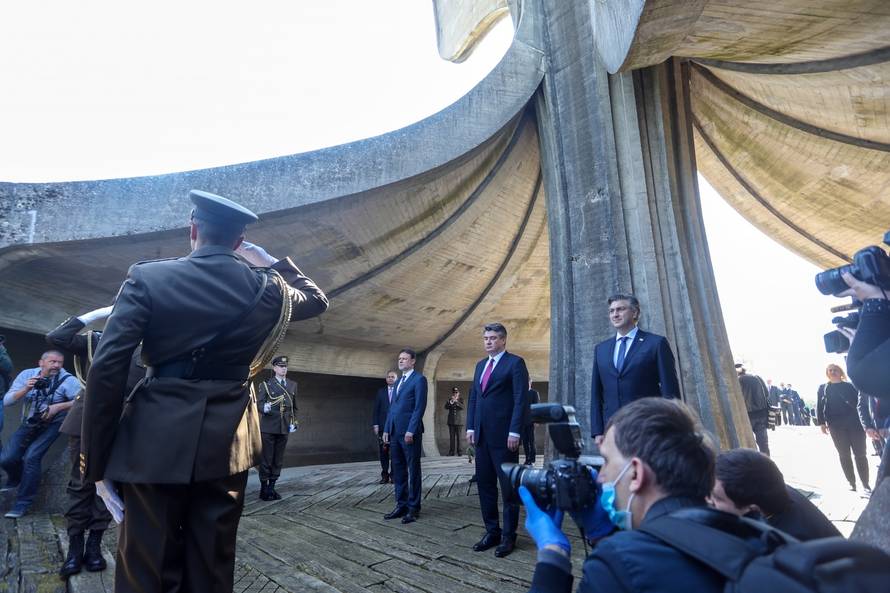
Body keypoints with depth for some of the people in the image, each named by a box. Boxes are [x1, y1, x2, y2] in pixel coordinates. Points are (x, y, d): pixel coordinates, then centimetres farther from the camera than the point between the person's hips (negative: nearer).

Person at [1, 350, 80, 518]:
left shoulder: (67, 380, -20)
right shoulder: (26, 374, -9)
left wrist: (58, 406, -35)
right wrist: (25, 389, -28)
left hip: (51, 425, -4)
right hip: (28, 424, 4)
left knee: (31, 457, -17)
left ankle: (23, 502, 2)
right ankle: (17, 480, 35)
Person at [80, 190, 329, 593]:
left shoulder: (147, 278, -5)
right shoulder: (266, 286, 0)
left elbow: (106, 371, -9)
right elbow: (316, 299, 21)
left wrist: (98, 460, -2)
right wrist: (271, 262, 22)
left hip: (154, 443, -1)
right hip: (227, 444, 2)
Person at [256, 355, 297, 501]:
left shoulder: (292, 385, 11)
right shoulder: (266, 384, -1)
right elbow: (259, 403, -5)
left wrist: (293, 422, 8)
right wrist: (265, 407, -26)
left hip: (284, 428, 4)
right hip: (268, 427, -4)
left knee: (278, 459, 8)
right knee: (266, 459, 1)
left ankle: (271, 487, 19)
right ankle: (263, 489, 12)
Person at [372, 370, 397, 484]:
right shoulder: (380, 392, 11)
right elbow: (376, 409, 8)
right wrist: (375, 424, -1)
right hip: (383, 426, 2)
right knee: (383, 452, 4)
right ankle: (384, 475, 13)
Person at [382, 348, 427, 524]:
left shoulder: (419, 379, -5)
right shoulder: (398, 381, 20)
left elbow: (420, 407, -13)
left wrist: (411, 430, -19)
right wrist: (387, 429, 13)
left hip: (410, 432, -8)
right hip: (395, 432, 8)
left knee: (413, 470, 1)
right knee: (398, 470, 11)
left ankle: (413, 508, 9)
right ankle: (401, 505, 19)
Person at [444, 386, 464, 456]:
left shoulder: (461, 400, 7)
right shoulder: (449, 400, 11)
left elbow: (462, 407, -12)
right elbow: (446, 407, -3)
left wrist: (456, 401, -24)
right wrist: (451, 402, -19)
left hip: (459, 421, -2)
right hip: (451, 421, 2)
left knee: (458, 437, -3)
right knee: (451, 437, 1)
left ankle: (459, 451, 1)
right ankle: (451, 451, 4)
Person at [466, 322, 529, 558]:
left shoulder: (515, 363, -5)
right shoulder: (480, 365, 16)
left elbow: (521, 399, -11)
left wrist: (515, 432, -16)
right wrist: (470, 427, 8)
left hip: (504, 435, -7)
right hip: (482, 435, 7)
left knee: (508, 486, 3)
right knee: (485, 484, 11)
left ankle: (508, 536, 15)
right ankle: (492, 531, 22)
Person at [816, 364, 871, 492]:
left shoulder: (850, 386, 8)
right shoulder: (823, 388, 9)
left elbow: (860, 402, 5)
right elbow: (819, 406, 6)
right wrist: (821, 423, -2)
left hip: (855, 423, -1)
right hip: (836, 426, 1)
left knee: (860, 454, 0)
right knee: (844, 455, 5)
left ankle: (865, 484, 7)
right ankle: (852, 483, 13)